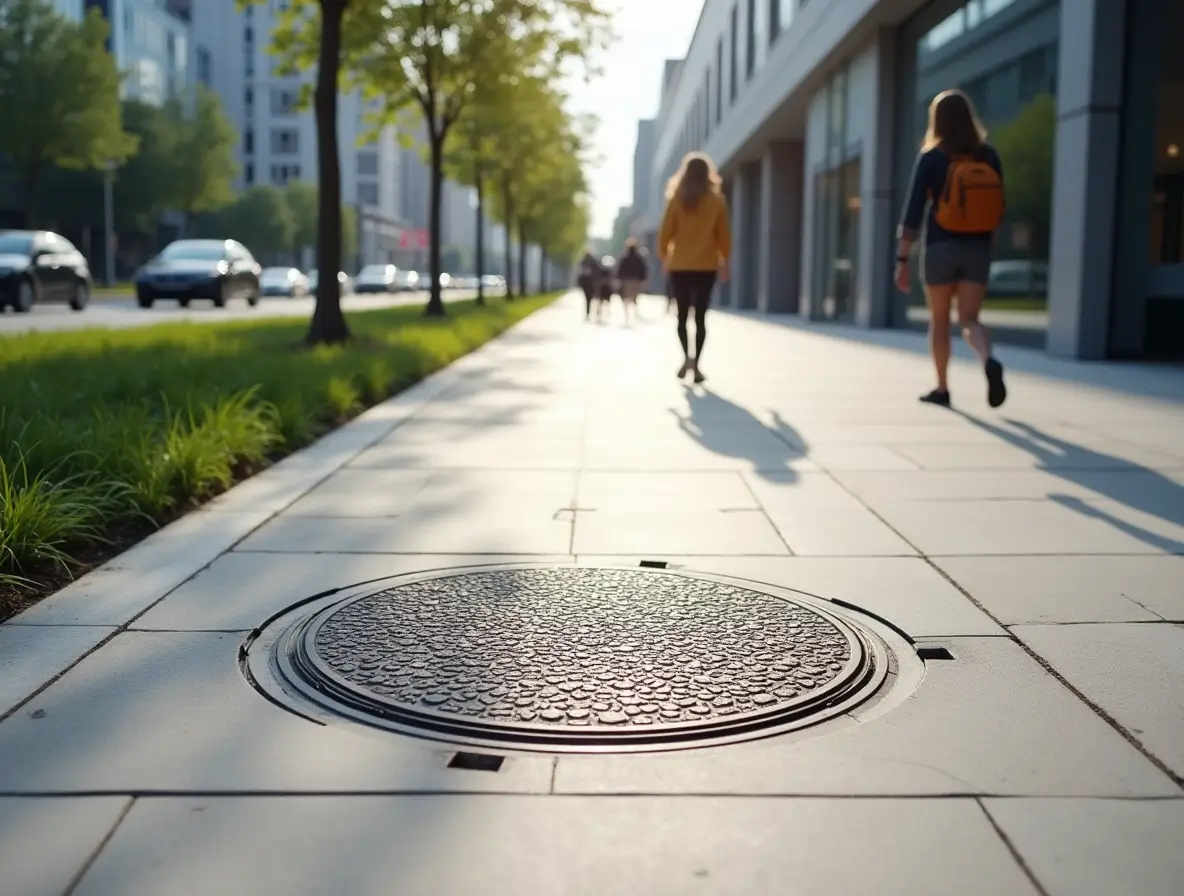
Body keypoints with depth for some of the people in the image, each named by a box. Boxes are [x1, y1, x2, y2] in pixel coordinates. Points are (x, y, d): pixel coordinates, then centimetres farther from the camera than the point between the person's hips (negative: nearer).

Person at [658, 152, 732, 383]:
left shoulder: (677, 200, -3)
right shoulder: (717, 201, -1)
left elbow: (666, 232, -2)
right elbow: (724, 235, 1)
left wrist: (664, 256, 10)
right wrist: (725, 261, 11)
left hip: (680, 266, 0)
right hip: (707, 266, 0)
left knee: (682, 315, 10)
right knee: (700, 316, 4)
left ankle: (687, 357, -9)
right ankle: (697, 363, -2)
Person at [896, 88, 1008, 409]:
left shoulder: (930, 158, -6)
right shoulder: (989, 157, 4)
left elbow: (913, 211, -10)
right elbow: (997, 209, 8)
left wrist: (902, 258, -8)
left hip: (940, 247, -3)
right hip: (977, 249, 3)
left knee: (939, 320, 12)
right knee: (969, 320, 4)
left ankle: (942, 388, 20)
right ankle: (990, 361, -26)